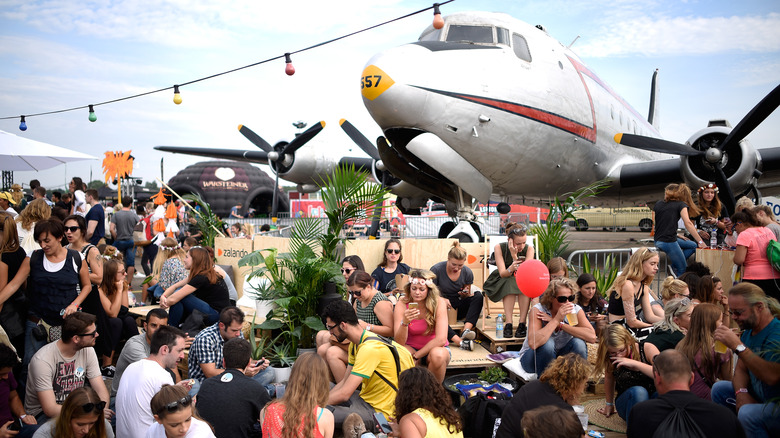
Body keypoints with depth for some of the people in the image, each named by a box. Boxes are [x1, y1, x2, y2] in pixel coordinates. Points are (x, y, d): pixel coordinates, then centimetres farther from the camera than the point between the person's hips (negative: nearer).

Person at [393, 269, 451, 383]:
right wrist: (405, 322, -37)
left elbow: (441, 339, -21)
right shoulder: (402, 304, -13)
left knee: (437, 355, -35)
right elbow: (399, 343, -18)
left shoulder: (439, 303, -16)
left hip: (436, 348, -1)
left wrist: (415, 356, -20)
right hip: (412, 348, 1)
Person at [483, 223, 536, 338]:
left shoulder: (529, 248, -13)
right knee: (510, 282, -34)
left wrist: (515, 256, -34)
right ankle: (508, 324, -37)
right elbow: (502, 273, -21)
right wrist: (511, 269, -44)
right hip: (502, 284, -1)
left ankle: (522, 324, -32)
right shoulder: (499, 248, -16)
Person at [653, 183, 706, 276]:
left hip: (657, 241, 6)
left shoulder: (658, 204, 12)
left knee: (693, 246, 19)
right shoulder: (681, 205, -2)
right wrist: (700, 241, -13)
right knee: (682, 270, 5)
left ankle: (674, 264, 7)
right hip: (668, 241, -6)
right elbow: (688, 223, -14)